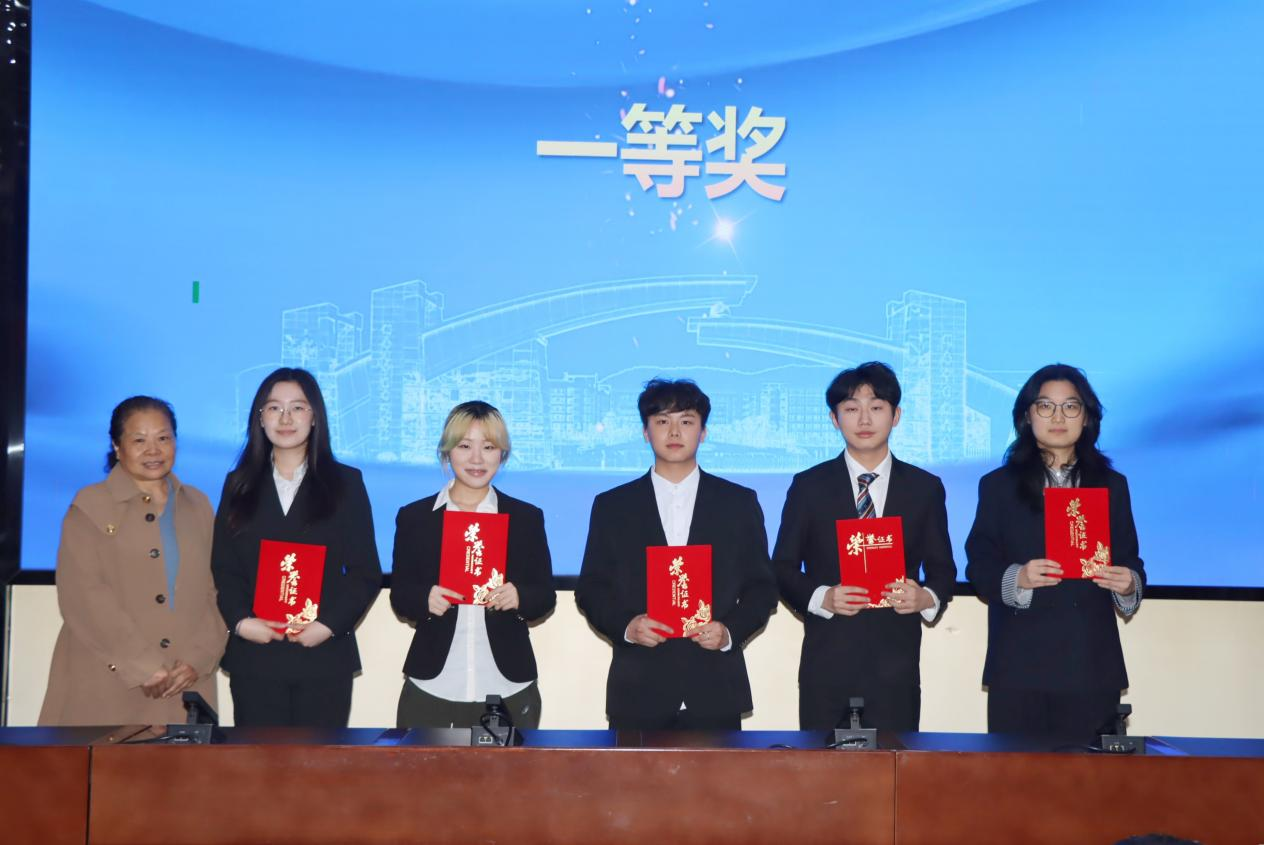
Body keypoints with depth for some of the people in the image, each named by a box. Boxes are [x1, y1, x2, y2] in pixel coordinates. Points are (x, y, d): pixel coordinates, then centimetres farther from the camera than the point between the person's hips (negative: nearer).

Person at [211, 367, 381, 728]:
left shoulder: (345, 483, 7)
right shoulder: (240, 484, 11)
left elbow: (366, 572, 3)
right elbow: (222, 567, 7)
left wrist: (329, 625, -11)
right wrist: (240, 621, -10)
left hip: (324, 657, -1)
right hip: (254, 658, 1)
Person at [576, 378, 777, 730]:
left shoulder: (739, 502, 9)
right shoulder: (612, 506, 9)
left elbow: (761, 586, 9)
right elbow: (590, 589, 8)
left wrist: (730, 631, -8)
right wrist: (626, 625, -10)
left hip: (715, 691, 0)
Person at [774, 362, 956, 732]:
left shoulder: (925, 488, 8)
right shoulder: (808, 486, 5)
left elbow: (942, 569, 11)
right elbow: (783, 568, 5)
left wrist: (927, 597, -12)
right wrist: (822, 597, -13)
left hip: (896, 664, 1)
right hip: (826, 663, 0)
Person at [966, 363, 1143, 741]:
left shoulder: (1112, 485, 14)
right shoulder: (998, 485, 8)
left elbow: (1130, 561, 10)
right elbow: (978, 565, 2)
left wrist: (1128, 584, -12)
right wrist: (1017, 577, -18)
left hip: (1091, 663, 1)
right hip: (1019, 664, -1)